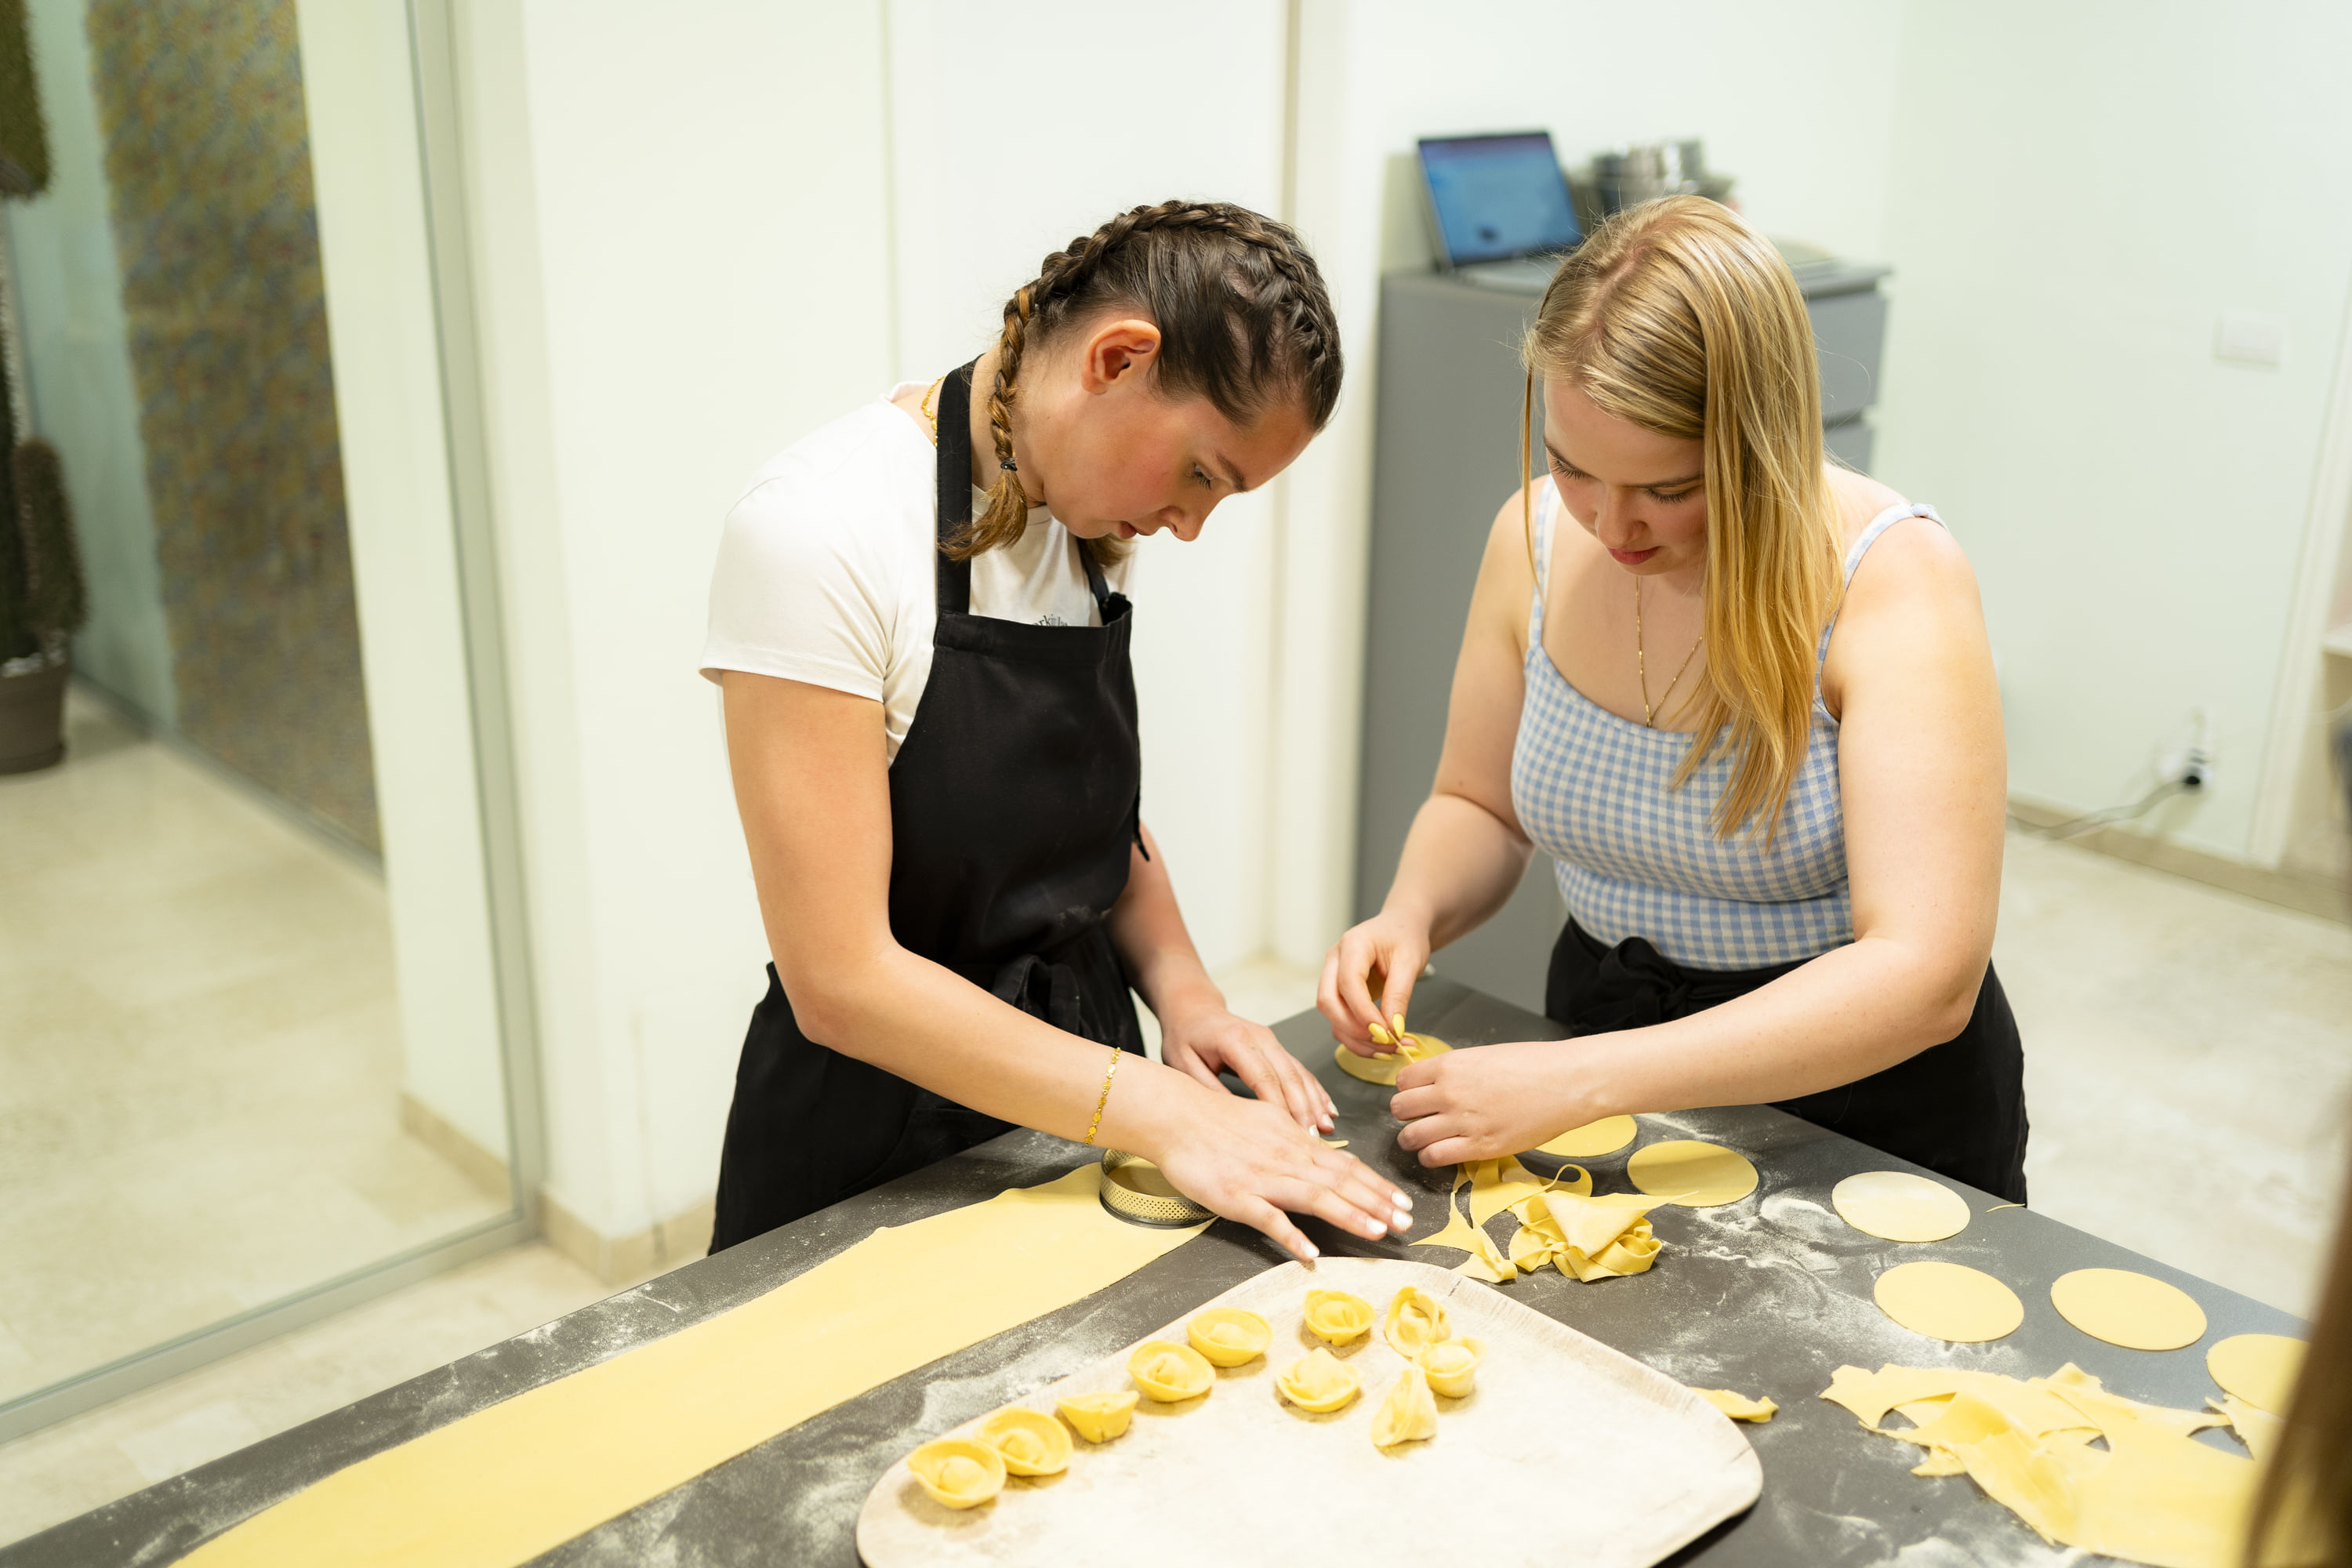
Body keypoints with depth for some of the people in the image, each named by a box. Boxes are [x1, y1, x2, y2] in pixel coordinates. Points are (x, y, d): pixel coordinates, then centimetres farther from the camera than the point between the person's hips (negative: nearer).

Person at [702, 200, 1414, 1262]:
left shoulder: (1081, 520, 0)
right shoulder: (816, 534, -23)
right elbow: (840, 977, -25)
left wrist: (1179, 985, -5)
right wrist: (1160, 1112, -26)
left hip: (1070, 1092, 7)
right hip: (875, 1149, -6)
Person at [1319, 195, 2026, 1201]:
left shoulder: (1892, 578, -21)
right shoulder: (1537, 535, -7)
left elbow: (1924, 977, -29)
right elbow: (1476, 805, 8)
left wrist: (1579, 1081, -34)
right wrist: (1412, 913, -15)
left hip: (1865, 1096, -2)